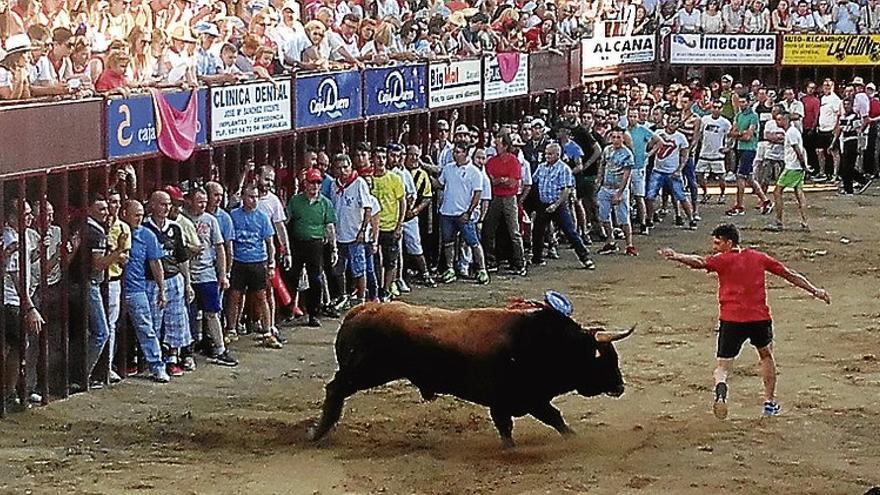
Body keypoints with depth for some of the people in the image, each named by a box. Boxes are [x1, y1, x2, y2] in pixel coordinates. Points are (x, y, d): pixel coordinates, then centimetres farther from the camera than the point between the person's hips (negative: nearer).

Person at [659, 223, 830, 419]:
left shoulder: (723, 260, 0)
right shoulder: (759, 257, 13)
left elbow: (699, 262, -20)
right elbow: (789, 275, 18)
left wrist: (676, 256, -35)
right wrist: (814, 291, 27)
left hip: (731, 320, -3)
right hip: (760, 318, 3)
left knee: (722, 366, 2)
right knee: (766, 355, 29)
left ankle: (721, 393, -30)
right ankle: (769, 402, 30)